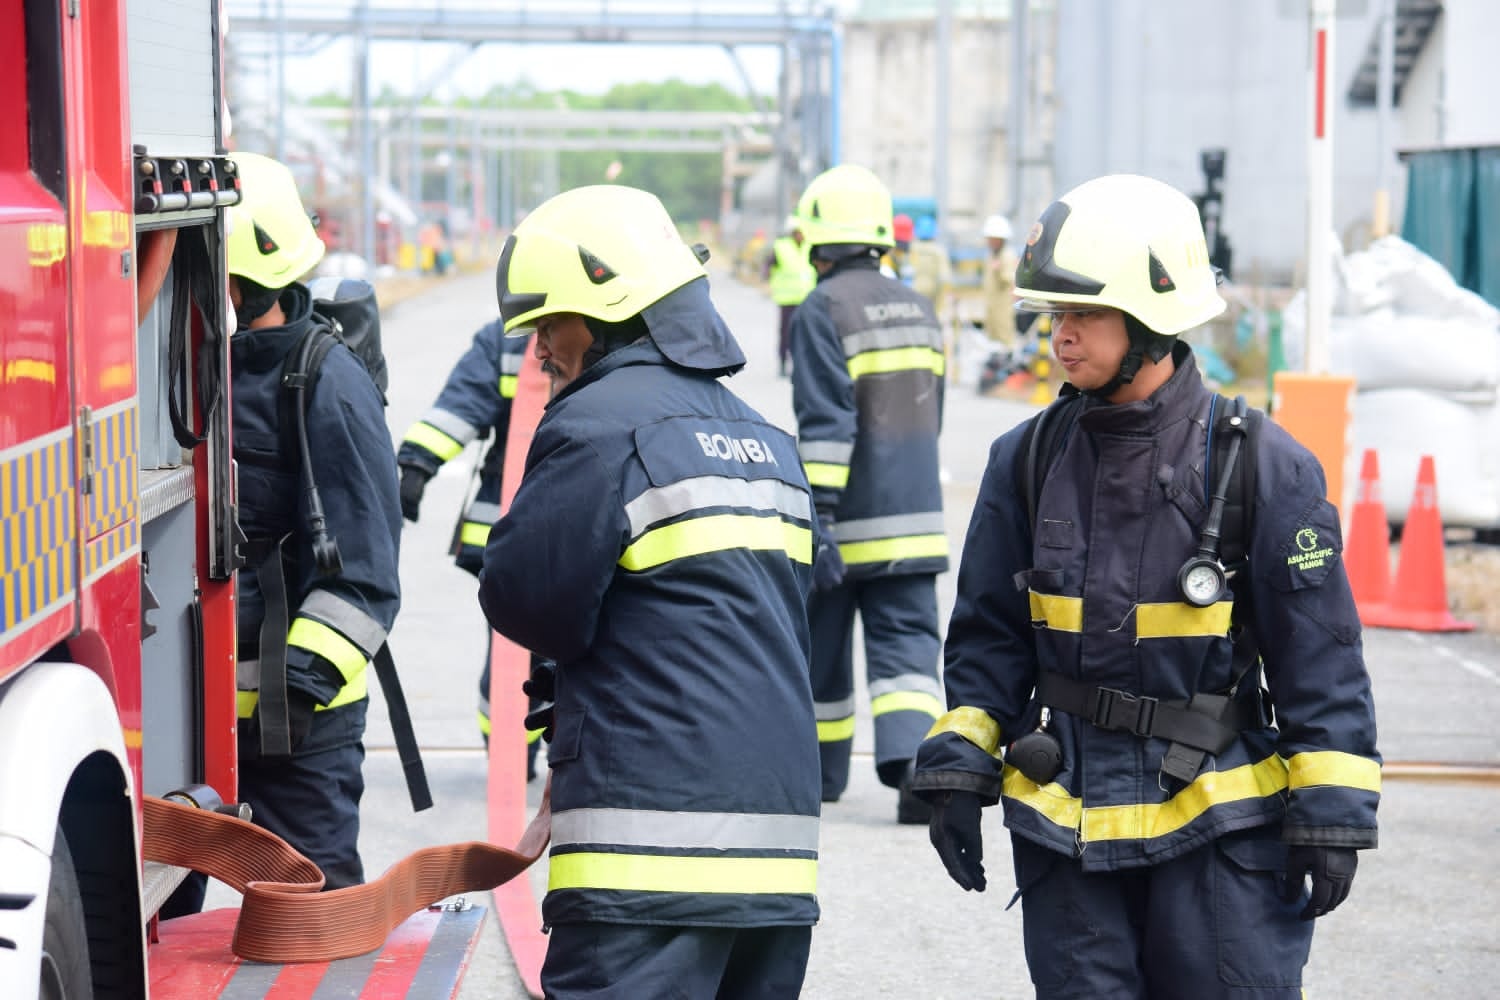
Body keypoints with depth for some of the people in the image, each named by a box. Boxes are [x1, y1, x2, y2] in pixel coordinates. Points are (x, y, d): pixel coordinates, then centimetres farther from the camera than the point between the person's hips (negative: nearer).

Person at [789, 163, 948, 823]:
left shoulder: (822, 310, -11)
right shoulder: (918, 307, 11)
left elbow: (825, 424, -19)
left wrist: (818, 520, -19)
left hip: (848, 521, -5)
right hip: (914, 519, 5)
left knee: (821, 647, 13)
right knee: (906, 644, 1)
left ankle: (820, 768, 27)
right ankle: (915, 763, -20)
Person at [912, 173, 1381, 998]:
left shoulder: (1259, 467, -7)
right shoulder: (1028, 461, 4)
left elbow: (1319, 657, -4)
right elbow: (987, 637, 12)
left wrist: (1329, 820, -5)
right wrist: (957, 773, 6)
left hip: (1218, 828, -3)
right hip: (1065, 824, 3)